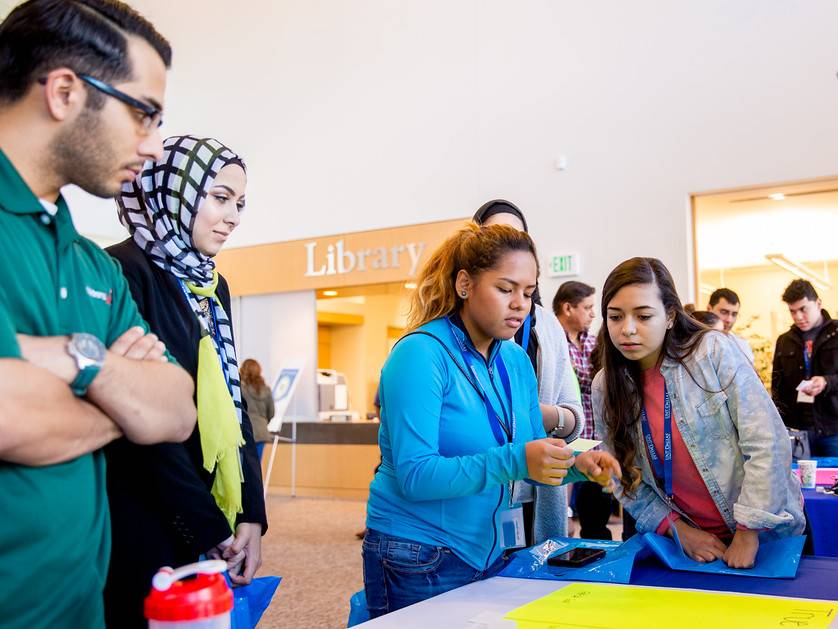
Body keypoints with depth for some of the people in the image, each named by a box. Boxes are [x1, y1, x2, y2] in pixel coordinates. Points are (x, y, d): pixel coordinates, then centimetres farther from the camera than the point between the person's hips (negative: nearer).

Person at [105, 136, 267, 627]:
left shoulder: (212, 285, 12)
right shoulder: (124, 272, -14)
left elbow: (231, 405, 11)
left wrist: (251, 513, 1)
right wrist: (208, 529, -14)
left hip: (214, 520, 8)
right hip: (147, 525, -8)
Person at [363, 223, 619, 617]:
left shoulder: (517, 361, 3)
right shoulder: (422, 354, -18)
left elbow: (532, 459, 8)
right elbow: (415, 476, -25)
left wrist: (576, 464, -13)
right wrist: (512, 462, -34)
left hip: (488, 553, 7)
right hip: (417, 561, -7)